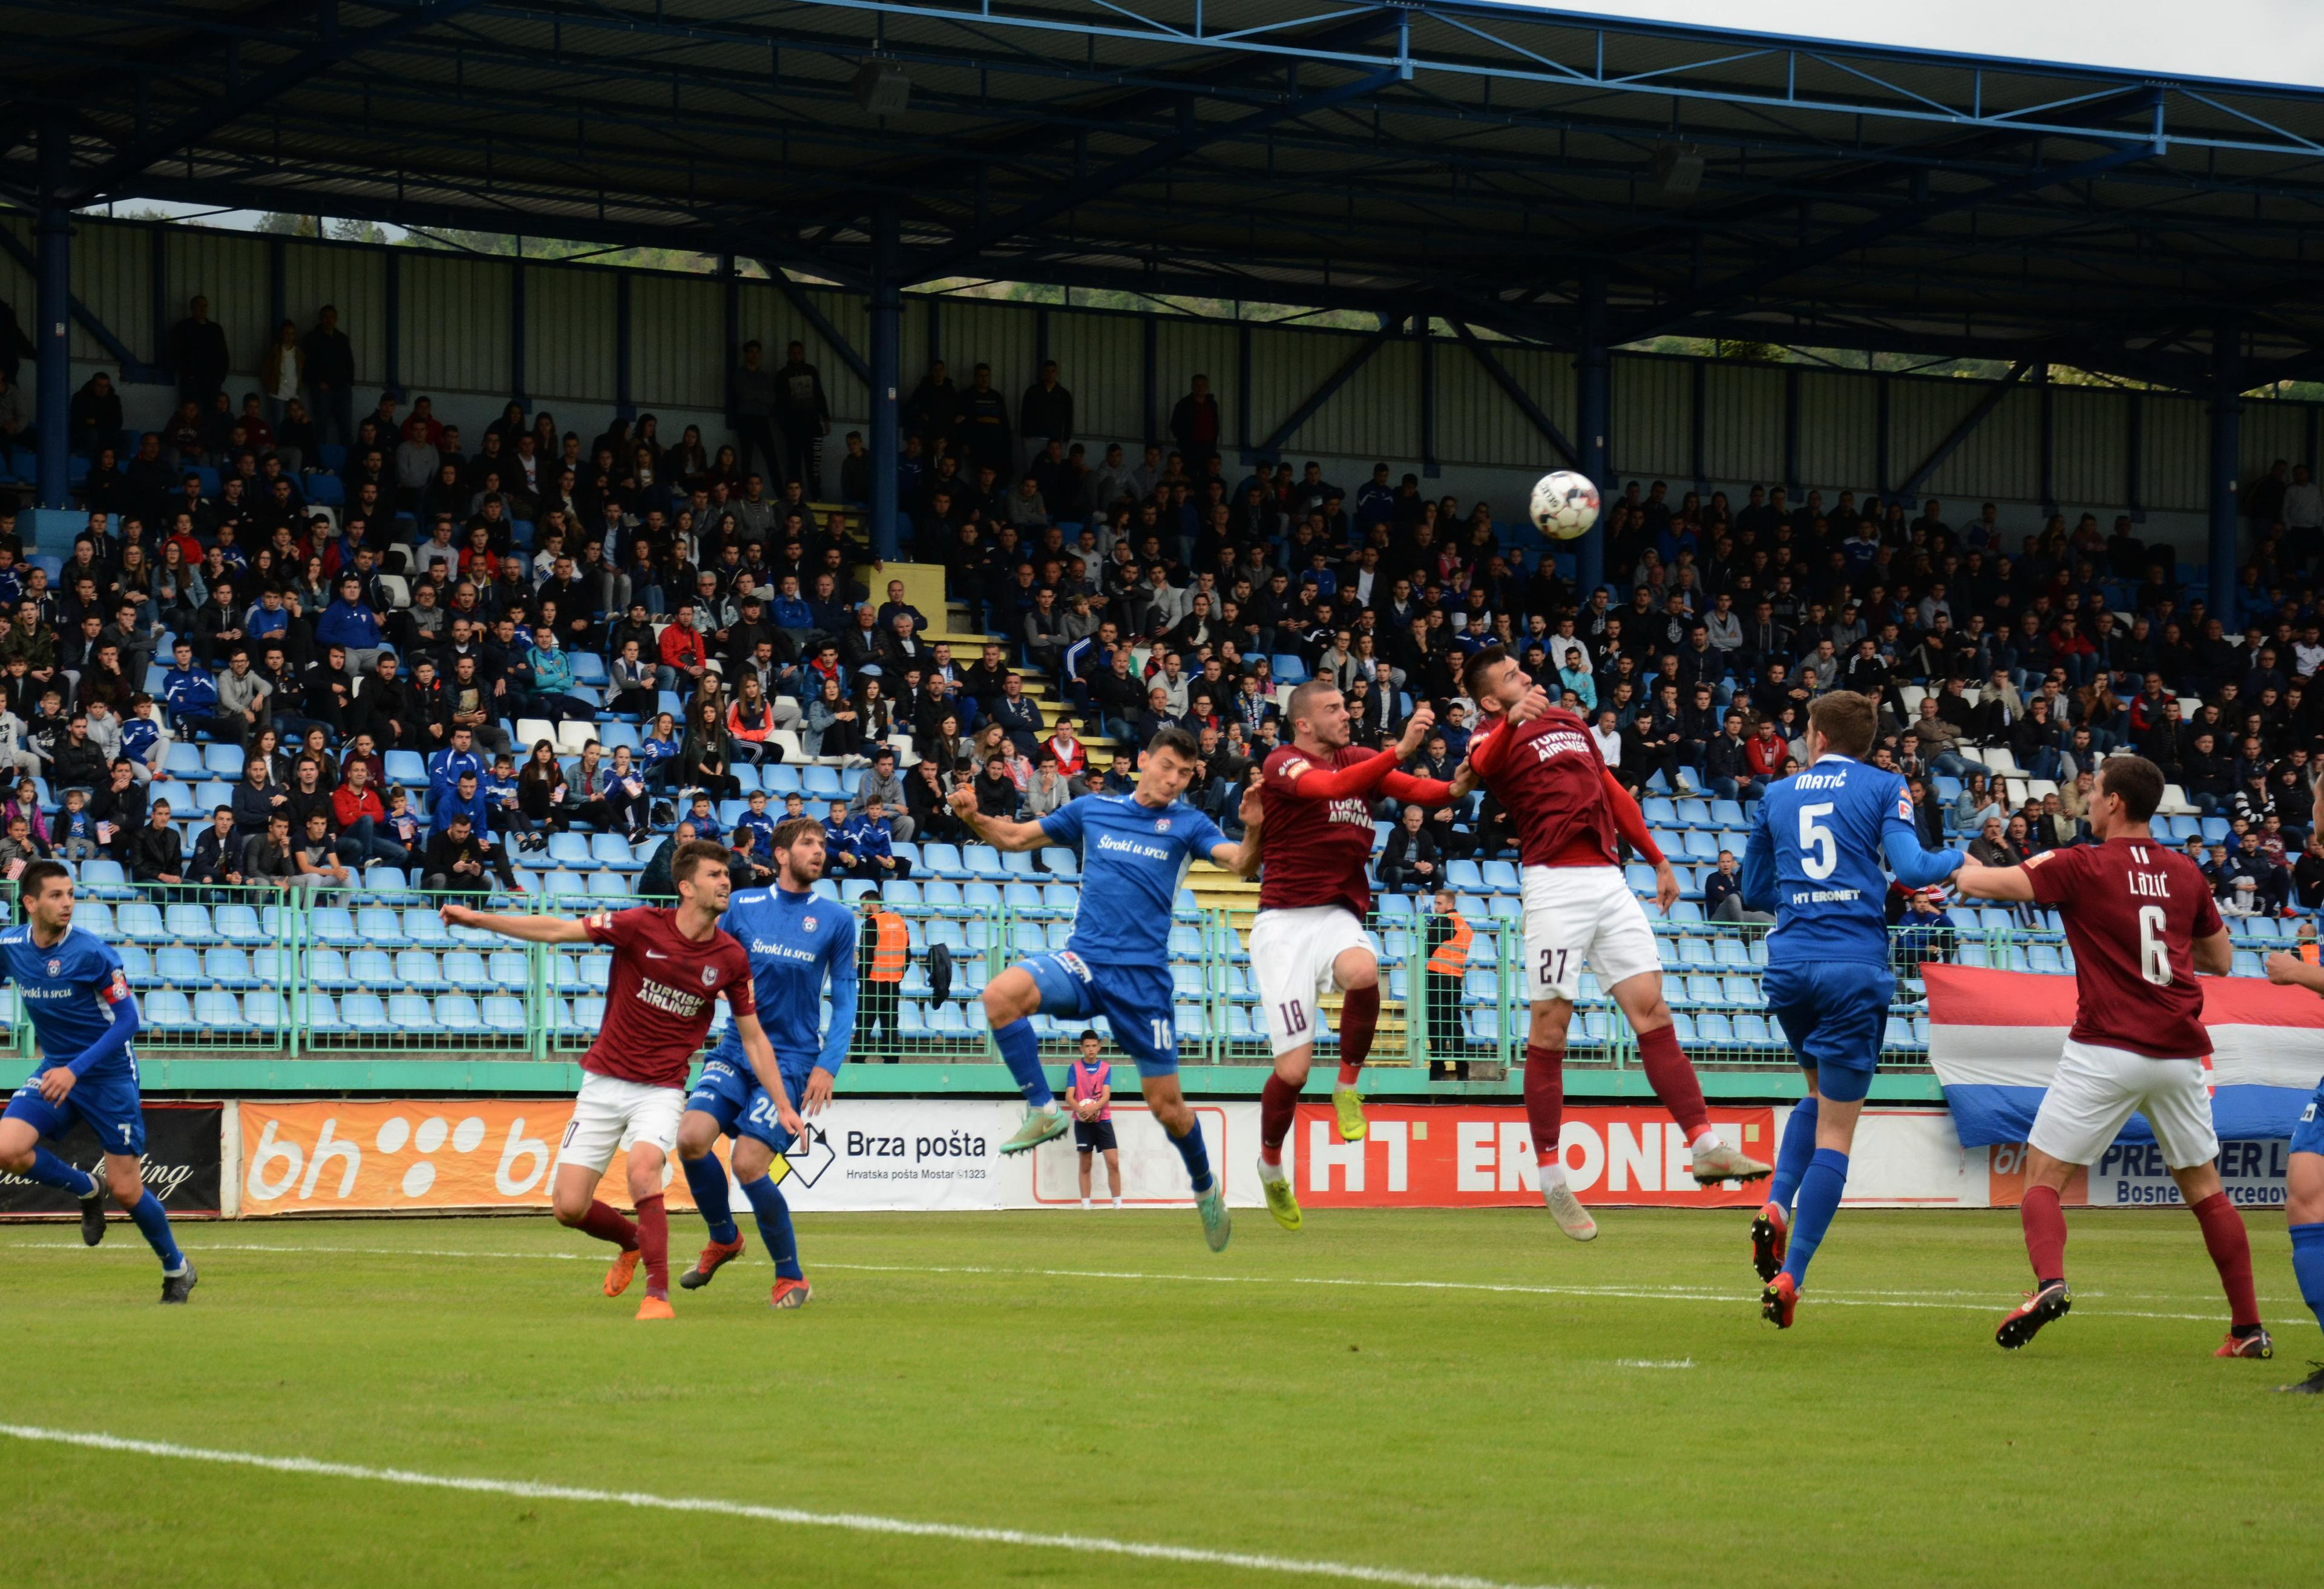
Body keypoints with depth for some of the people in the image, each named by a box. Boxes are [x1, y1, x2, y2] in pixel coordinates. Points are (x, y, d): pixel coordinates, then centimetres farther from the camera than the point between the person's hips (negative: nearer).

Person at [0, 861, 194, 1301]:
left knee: (126, 1190, -3)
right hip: (55, 1071, 4)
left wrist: (75, 1070, -25)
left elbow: (127, 1020, -17)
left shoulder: (91, 952, -18)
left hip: (109, 1075, -4)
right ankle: (85, 1191, 8)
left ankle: (177, 1269, 21)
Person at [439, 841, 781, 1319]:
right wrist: (478, 919, -15)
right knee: (568, 1207, -2)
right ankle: (632, 1241, 31)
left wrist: (783, 1107, 4)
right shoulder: (642, 926, -11)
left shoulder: (730, 957, -3)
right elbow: (557, 931, -8)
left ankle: (658, 1295, -22)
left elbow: (752, 1036, 7)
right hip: (604, 1081, 1)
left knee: (643, 1172, -31)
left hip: (661, 1089, -1)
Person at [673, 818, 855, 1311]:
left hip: (793, 1058, -3)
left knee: (749, 1164, -14)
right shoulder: (743, 907, 6)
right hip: (736, 1049, 3)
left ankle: (791, 1277, 5)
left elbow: (845, 1000, 4)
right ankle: (723, 1238, 10)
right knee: (692, 1137, -18)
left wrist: (828, 1067, -7)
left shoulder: (836, 920, 2)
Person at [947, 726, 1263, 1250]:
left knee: (1166, 1104, 1)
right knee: (1001, 994, -28)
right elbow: (1017, 837, 17)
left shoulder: (1187, 824, 4)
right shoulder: (1093, 809, 10)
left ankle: (1206, 1189, 28)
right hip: (1083, 961, 2)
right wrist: (974, 818, -2)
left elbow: (1240, 863, -12)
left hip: (1143, 976, -2)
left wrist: (1253, 832, -34)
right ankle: (1043, 1110, -15)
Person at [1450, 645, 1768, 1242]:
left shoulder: (1569, 722, 22)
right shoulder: (1498, 736, -1)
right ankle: (1552, 1182, 2)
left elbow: (1614, 795, 30)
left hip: (1607, 879, 6)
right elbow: (1476, 768, -27)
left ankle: (1707, 1148, 1)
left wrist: (1657, 861, 28)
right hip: (1555, 884, -6)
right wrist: (1513, 721, -47)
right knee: (1550, 1029, -4)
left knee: (1651, 1008, 1)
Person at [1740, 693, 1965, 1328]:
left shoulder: (1777, 795, 14)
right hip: (1855, 966, -4)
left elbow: (1754, 891, 21)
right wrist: (1958, 860, 11)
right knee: (1836, 1130, 0)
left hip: (1789, 962, 4)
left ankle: (1775, 1207, 4)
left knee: (1821, 1096, 27)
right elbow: (1911, 869, -9)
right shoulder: (1883, 788, 4)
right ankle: (1789, 1277, -8)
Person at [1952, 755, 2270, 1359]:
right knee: (2204, 1189, 16)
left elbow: (1977, 882, -5)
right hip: (2180, 1053, 5)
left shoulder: (2083, 866, -5)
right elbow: (2221, 958, 20)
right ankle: (2249, 1327, 15)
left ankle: (2049, 1282, -26)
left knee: (2042, 1178, 1)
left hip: (2107, 1049, -5)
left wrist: (1968, 866, 18)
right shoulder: (2185, 873, 9)